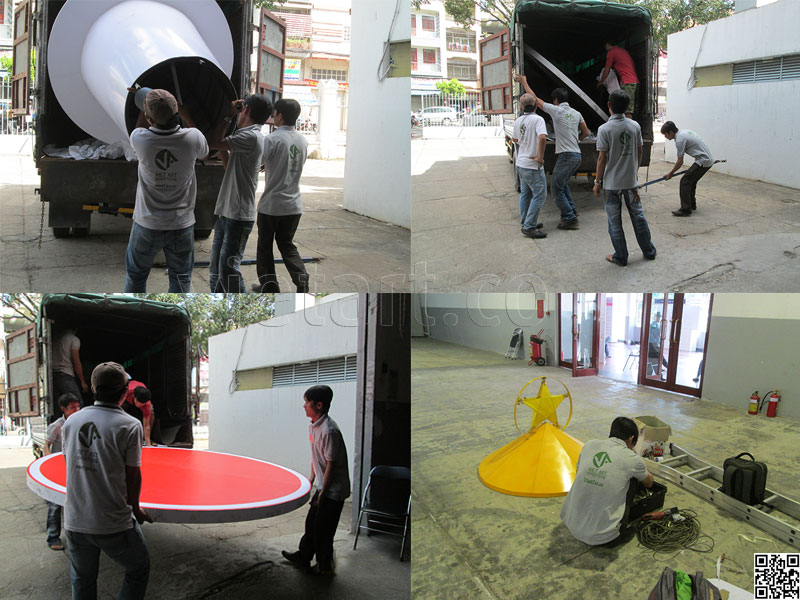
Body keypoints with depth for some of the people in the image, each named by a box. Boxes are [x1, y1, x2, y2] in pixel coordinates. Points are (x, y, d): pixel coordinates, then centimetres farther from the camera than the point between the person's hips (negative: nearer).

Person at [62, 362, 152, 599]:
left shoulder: (71, 422, 1)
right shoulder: (130, 426, -13)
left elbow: (71, 465, 10)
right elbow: (132, 475, -9)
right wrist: (135, 508, 8)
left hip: (75, 521, 5)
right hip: (114, 525, -4)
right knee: (138, 570, 17)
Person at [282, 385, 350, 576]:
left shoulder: (329, 431, -26)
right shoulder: (313, 426, 5)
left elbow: (331, 464, -22)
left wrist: (322, 493, -18)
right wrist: (311, 479, 17)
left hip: (333, 490, -9)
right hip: (322, 486, 9)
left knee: (322, 530, 3)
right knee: (311, 523, 20)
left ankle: (325, 566, 20)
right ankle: (303, 557, 37)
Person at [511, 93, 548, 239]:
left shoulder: (518, 121, 6)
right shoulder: (537, 119, -16)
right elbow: (542, 138, -31)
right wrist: (540, 157, -21)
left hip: (520, 163, 8)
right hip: (533, 166, -8)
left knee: (525, 194, 18)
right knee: (539, 195, -3)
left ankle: (526, 222, 27)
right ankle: (529, 227, -4)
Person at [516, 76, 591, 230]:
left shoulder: (557, 110, -8)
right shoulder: (576, 113, 11)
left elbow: (535, 99, -2)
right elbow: (585, 132, 20)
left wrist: (524, 83, 9)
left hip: (566, 155, -8)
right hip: (576, 155, 8)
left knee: (557, 188, -3)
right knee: (562, 183, 27)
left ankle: (570, 219, -7)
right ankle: (571, 210, 30)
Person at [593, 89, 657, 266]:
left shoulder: (604, 129, -15)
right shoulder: (635, 126, -1)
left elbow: (602, 158, -14)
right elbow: (639, 153, 7)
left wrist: (597, 182, -4)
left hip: (612, 183, -4)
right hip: (631, 181, 4)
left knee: (615, 222, 7)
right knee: (638, 216, 16)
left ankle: (621, 257, 14)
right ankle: (649, 251, 26)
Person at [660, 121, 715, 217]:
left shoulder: (680, 140, -16)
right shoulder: (684, 131, 13)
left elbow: (680, 162, -11)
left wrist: (671, 174, 1)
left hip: (703, 161, -10)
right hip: (709, 159, 10)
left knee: (685, 181, -9)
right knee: (691, 181, 21)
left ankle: (685, 210, -12)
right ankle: (692, 204, 31)